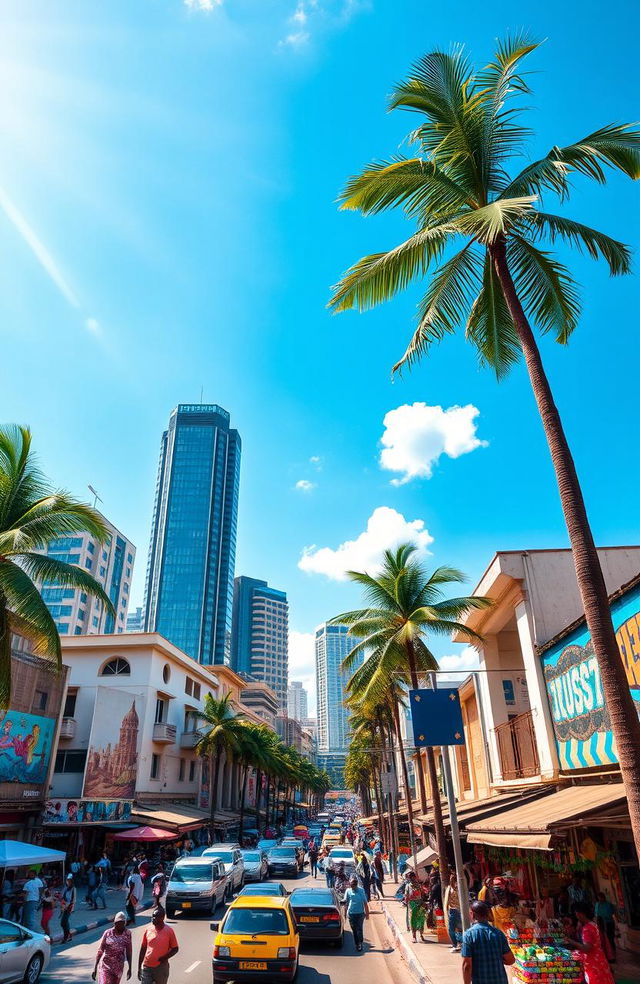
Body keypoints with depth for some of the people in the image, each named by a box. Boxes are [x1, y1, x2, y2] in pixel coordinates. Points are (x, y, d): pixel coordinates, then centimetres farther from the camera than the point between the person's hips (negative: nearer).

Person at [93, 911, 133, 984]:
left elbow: (128, 952, 1)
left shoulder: (127, 934, -5)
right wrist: (95, 968, -7)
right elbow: (100, 951, -5)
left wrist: (129, 968, 2)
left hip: (118, 967, 2)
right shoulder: (108, 933, -9)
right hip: (105, 965, -2)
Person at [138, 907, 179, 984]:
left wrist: (165, 957, -19)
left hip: (161, 968, -2)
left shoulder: (169, 931, -10)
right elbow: (143, 949, 7)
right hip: (146, 967, 2)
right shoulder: (148, 930, -2)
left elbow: (175, 948, -3)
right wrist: (139, 968, 8)